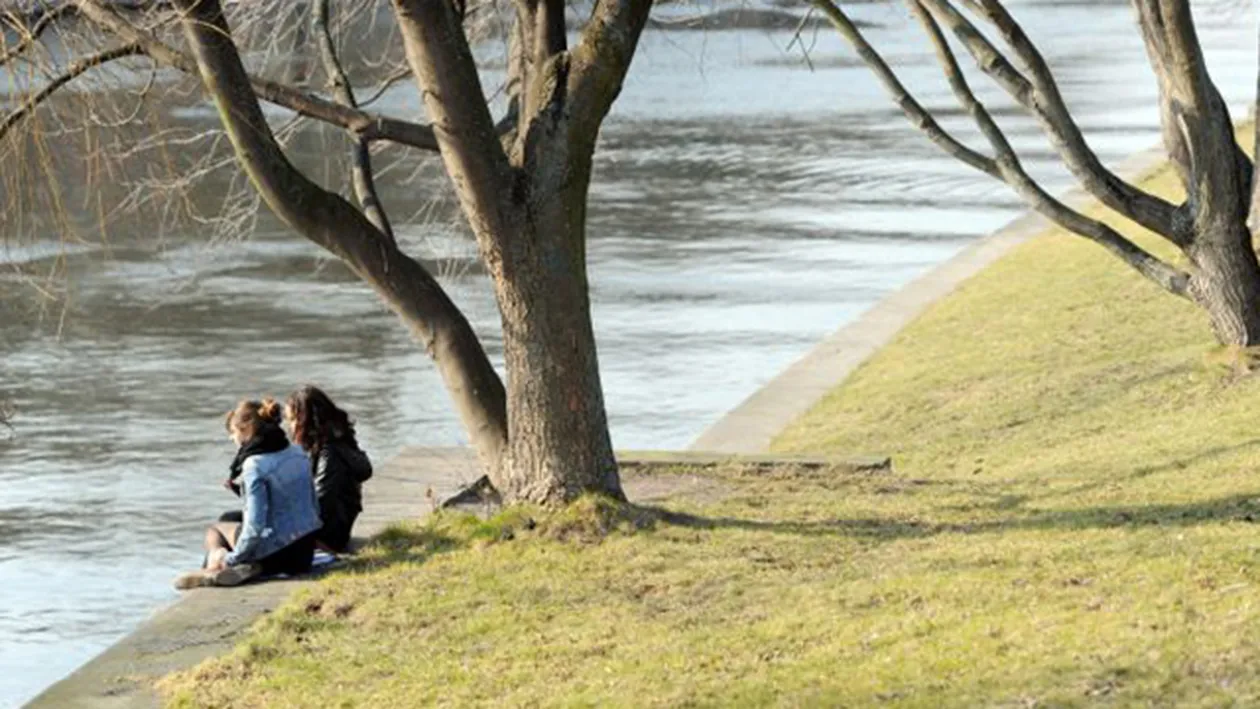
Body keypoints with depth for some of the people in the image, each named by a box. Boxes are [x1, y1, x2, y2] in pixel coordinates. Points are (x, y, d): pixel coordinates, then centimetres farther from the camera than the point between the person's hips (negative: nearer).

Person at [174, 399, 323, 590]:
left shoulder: (255, 465, -18)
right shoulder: (297, 454, 5)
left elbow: (255, 526, -21)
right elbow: (315, 508, 11)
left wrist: (232, 559, -8)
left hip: (277, 553, -7)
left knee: (214, 531, 19)